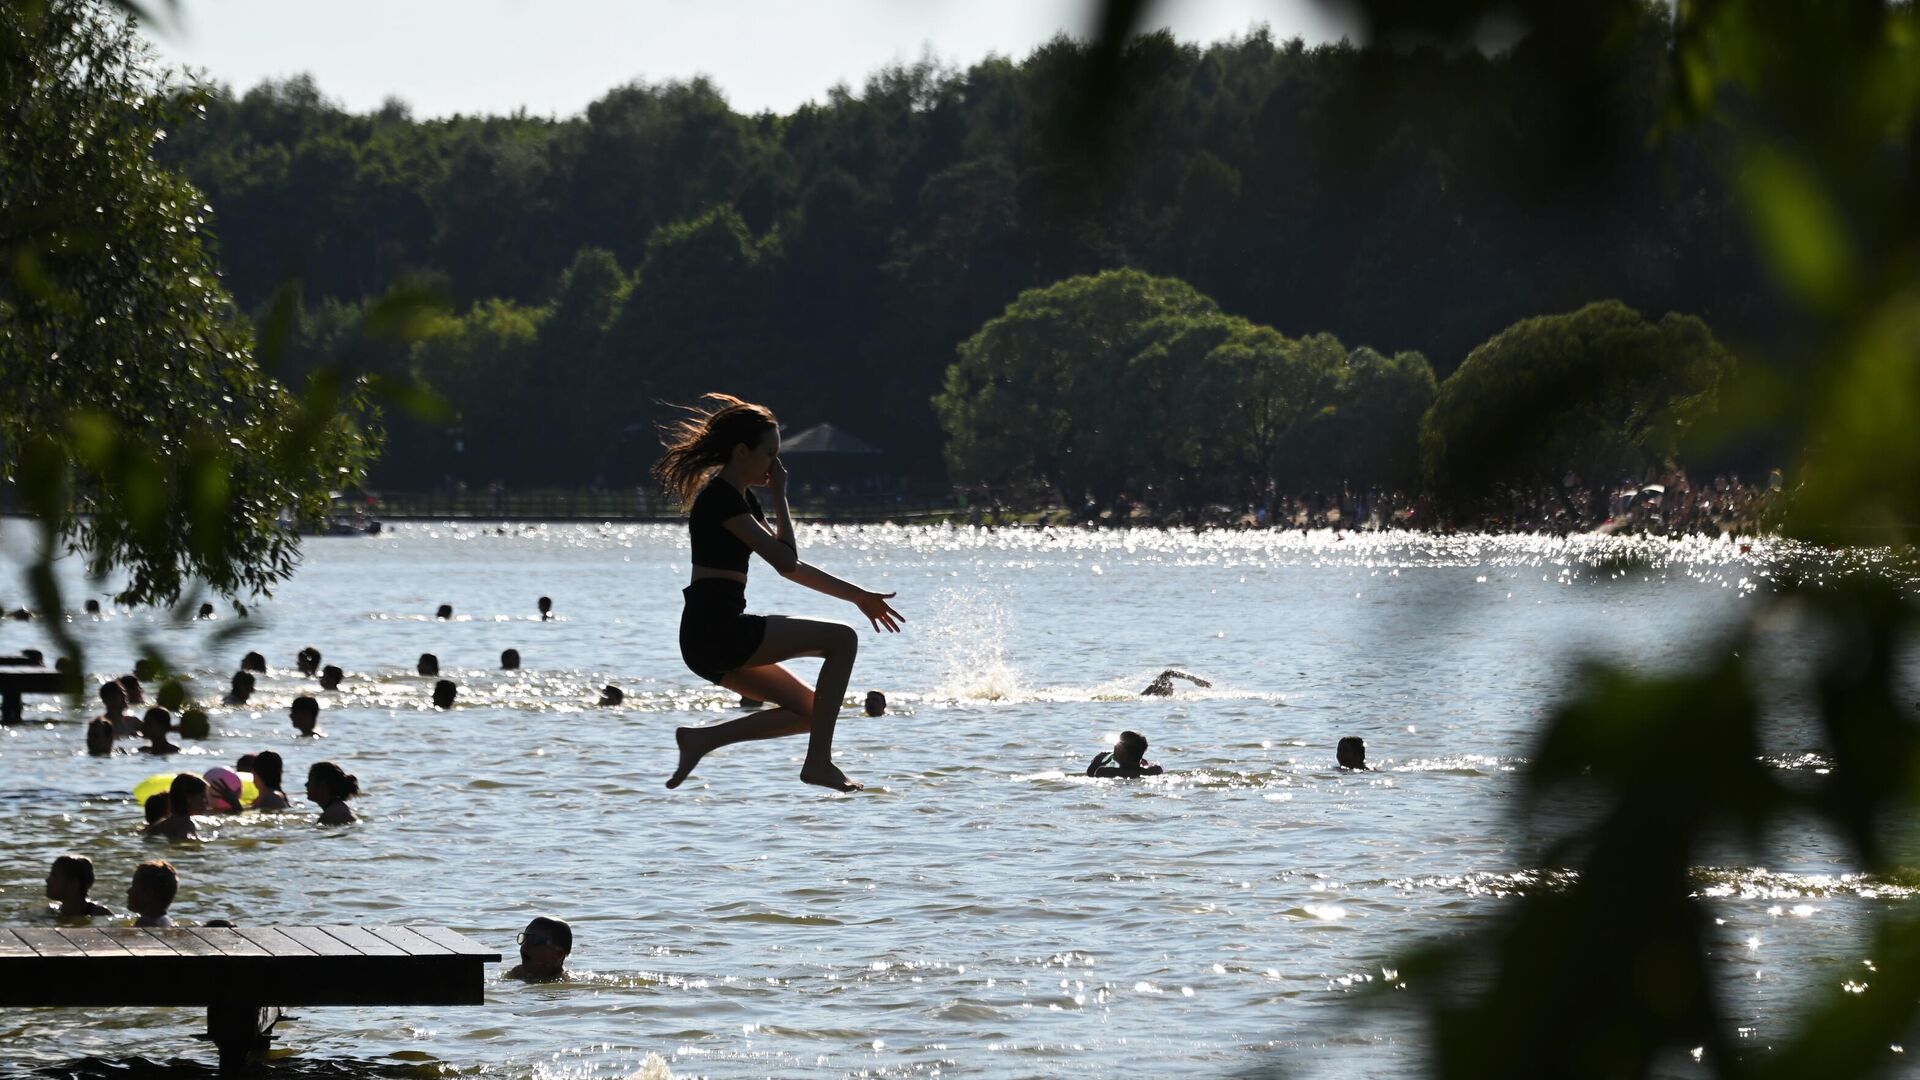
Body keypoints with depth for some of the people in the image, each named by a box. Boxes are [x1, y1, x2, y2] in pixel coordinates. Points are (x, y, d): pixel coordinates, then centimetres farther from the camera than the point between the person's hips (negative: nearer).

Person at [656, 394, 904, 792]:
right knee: (841, 639, -6)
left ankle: (703, 738, 3)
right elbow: (786, 561, -15)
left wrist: (857, 596, 21)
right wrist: (780, 496, -4)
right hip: (718, 630, -10)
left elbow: (791, 567, 24)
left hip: (714, 639, 10)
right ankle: (818, 762, -9)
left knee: (808, 710, 13)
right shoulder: (721, 498, -12)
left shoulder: (739, 499, 20)